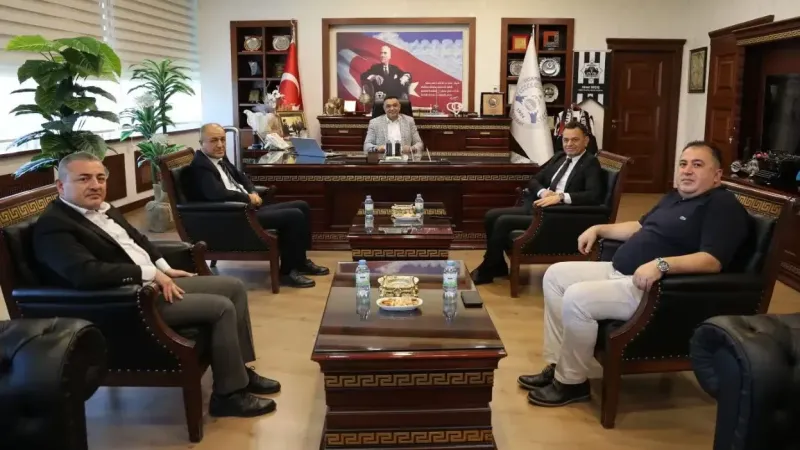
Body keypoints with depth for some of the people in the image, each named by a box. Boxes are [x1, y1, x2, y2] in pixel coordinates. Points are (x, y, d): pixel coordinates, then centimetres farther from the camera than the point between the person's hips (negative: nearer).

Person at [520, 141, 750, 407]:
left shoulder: (723, 206, -11)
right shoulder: (676, 197, 19)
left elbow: (713, 261, -25)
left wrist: (661, 264, -37)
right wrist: (599, 229, 20)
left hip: (654, 288, -11)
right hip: (618, 271, 11)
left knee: (576, 298, -27)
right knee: (555, 275, 7)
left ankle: (571, 382, -7)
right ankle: (557, 365, 7)